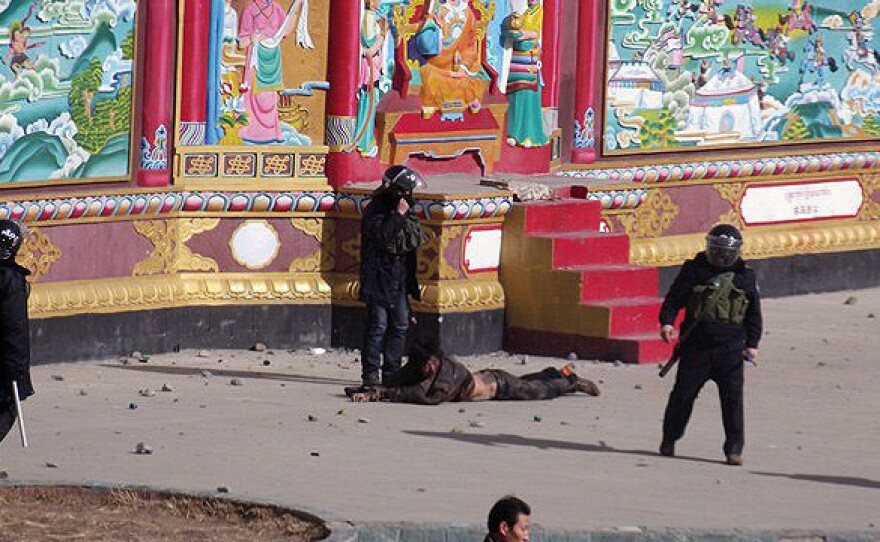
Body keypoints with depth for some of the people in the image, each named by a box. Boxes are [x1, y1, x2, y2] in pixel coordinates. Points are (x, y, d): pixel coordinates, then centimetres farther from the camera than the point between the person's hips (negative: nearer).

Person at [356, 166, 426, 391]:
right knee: (378, 326, -8)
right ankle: (370, 375, -5)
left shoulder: (407, 208, 14)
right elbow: (381, 237, -24)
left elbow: (416, 239, 27)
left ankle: (392, 373, 16)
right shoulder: (376, 210, -10)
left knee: (400, 326, 8)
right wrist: (398, 215, -22)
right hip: (378, 278, -8)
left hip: (400, 279, 8)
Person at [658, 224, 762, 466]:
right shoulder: (694, 271, 4)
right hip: (696, 344, 0)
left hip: (731, 348, 0)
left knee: (732, 397, -5)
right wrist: (667, 321, -12)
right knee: (683, 393, 5)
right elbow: (673, 299, 5)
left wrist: (752, 344, 7)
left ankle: (734, 448, 0)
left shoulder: (745, 277, 9)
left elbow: (754, 314, 14)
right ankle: (669, 439, 21)